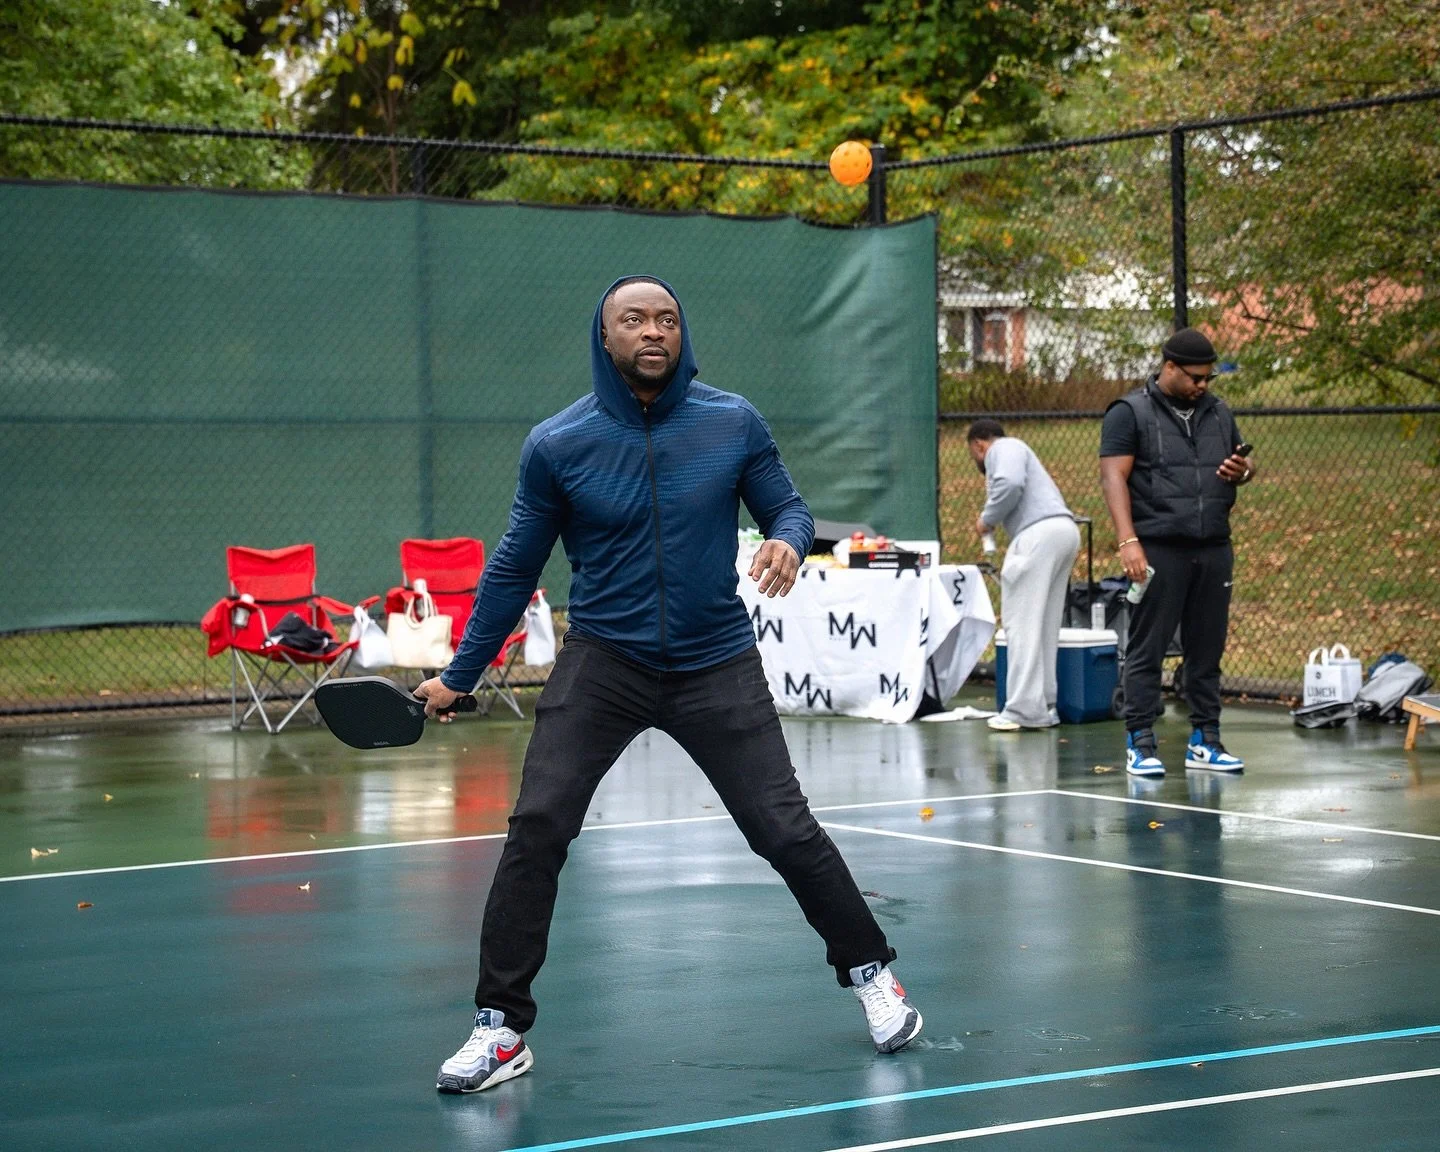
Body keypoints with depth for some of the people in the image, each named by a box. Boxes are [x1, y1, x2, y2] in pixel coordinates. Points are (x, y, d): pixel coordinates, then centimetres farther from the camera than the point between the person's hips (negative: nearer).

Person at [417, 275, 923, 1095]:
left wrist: (788, 542, -19)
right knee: (536, 830, -12)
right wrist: (459, 676, 7)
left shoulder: (734, 424, -5)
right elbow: (516, 569, 4)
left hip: (717, 665, 0)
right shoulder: (557, 445, -6)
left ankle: (872, 973, 26)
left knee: (787, 831, 1)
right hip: (604, 662, 0)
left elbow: (788, 506, 6)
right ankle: (502, 1028, 0)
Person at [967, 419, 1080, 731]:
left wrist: (987, 519, -4)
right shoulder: (1015, 451, 33)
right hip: (1063, 530, 10)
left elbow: (1010, 484, -18)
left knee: (1022, 623, -8)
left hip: (1040, 533, -10)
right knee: (1044, 626, 13)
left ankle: (1025, 710, -9)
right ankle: (1043, 708, 15)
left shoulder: (1002, 449, 3)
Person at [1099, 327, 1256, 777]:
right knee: (1147, 650, -3)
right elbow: (1113, 477, -7)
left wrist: (1242, 470, 0)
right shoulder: (1130, 412, -1)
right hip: (1158, 550, -5)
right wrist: (1128, 541, -18)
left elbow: (1246, 464, 27)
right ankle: (1140, 745, 1)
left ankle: (1204, 741, 15)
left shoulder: (1217, 412, 17)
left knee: (1207, 650, 8)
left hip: (1213, 550, 5)